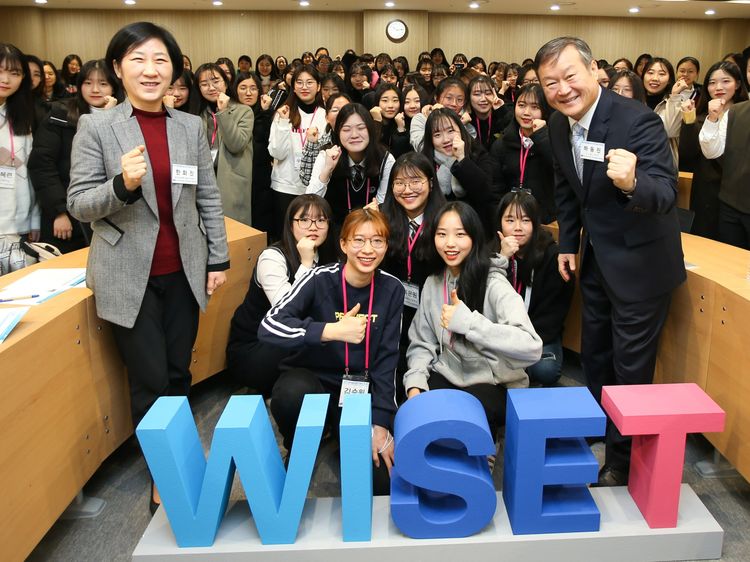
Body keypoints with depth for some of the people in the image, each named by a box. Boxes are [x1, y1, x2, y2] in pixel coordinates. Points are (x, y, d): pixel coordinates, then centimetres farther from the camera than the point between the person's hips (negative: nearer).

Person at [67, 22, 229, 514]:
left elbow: (209, 198, 9)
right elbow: (78, 204, -5)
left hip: (183, 273, 3)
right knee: (151, 381, 1)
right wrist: (122, 184, -24)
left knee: (178, 374, 12)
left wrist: (218, 259, 7)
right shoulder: (96, 126, -5)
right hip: (129, 277, -3)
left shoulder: (192, 126, 4)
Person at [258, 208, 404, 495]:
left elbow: (387, 358, -3)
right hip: (312, 377, -2)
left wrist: (380, 423, -9)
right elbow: (268, 327, -29)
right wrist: (331, 330, -40)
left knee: (382, 481, -13)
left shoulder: (391, 289, -6)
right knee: (293, 394, -37)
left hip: (362, 389, 2)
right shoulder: (320, 280, -16)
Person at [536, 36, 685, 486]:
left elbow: (667, 193, -31)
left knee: (631, 366, 5)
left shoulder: (638, 120, -25)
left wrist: (632, 183, -52)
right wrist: (568, 243, 12)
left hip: (639, 262, -7)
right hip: (596, 258, 7)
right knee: (595, 355, 22)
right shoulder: (559, 125, -3)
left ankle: (624, 460, 26)